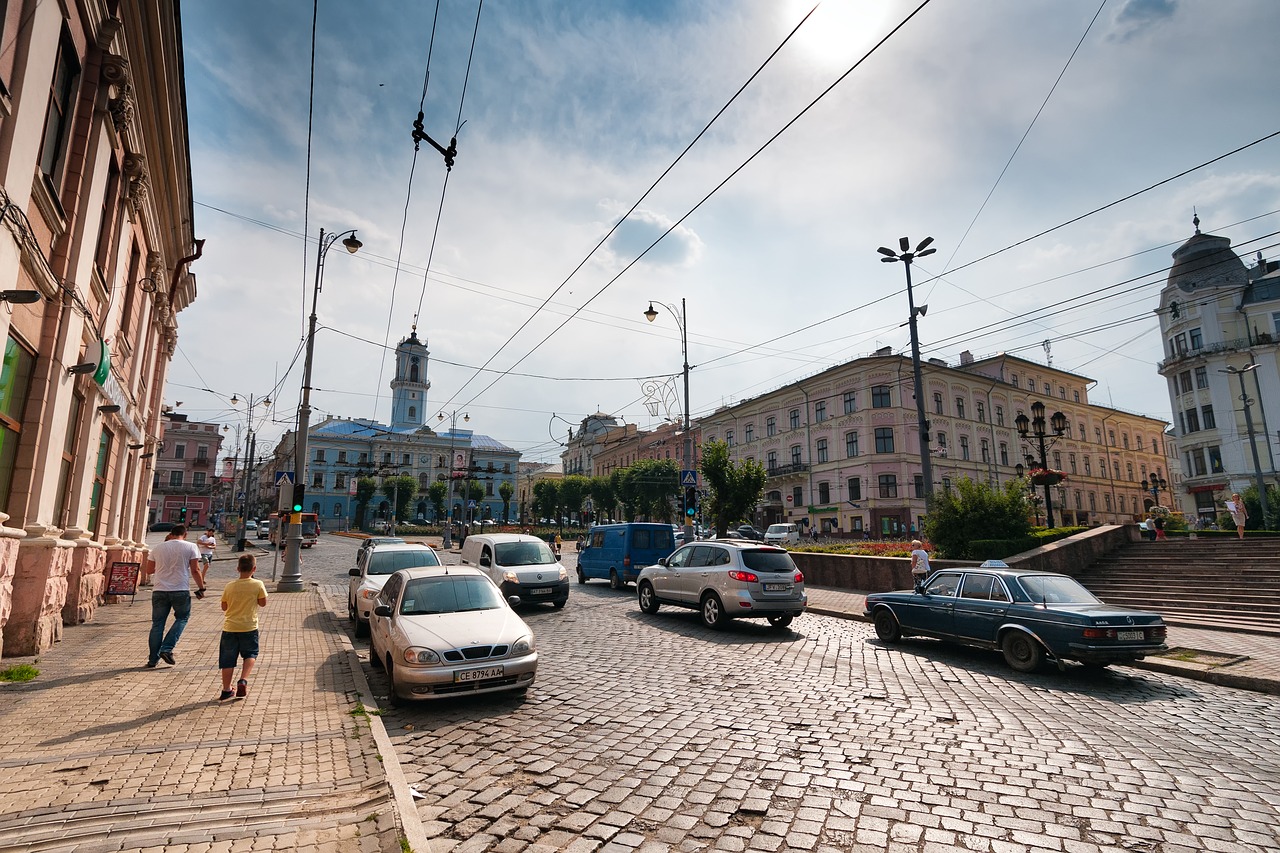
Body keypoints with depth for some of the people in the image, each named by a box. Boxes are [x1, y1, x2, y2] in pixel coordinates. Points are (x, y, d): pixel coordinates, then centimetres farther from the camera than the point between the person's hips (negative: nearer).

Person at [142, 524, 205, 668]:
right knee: (182, 618, 16)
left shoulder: (158, 548, 7)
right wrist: (201, 588, 3)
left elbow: (148, 571, 13)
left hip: (159, 591, 3)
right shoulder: (190, 547, -3)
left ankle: (153, 660, 13)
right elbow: (195, 571, -5)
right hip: (181, 591, -3)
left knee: (157, 624, 11)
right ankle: (167, 649, 2)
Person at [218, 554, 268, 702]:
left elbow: (224, 607, 8)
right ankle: (243, 681, -2)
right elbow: (263, 603, 2)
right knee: (250, 654, 17)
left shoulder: (229, 586, -2)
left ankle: (226, 690, 16)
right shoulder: (258, 585, -9)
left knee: (228, 659, 11)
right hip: (249, 628, -2)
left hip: (230, 628, 2)